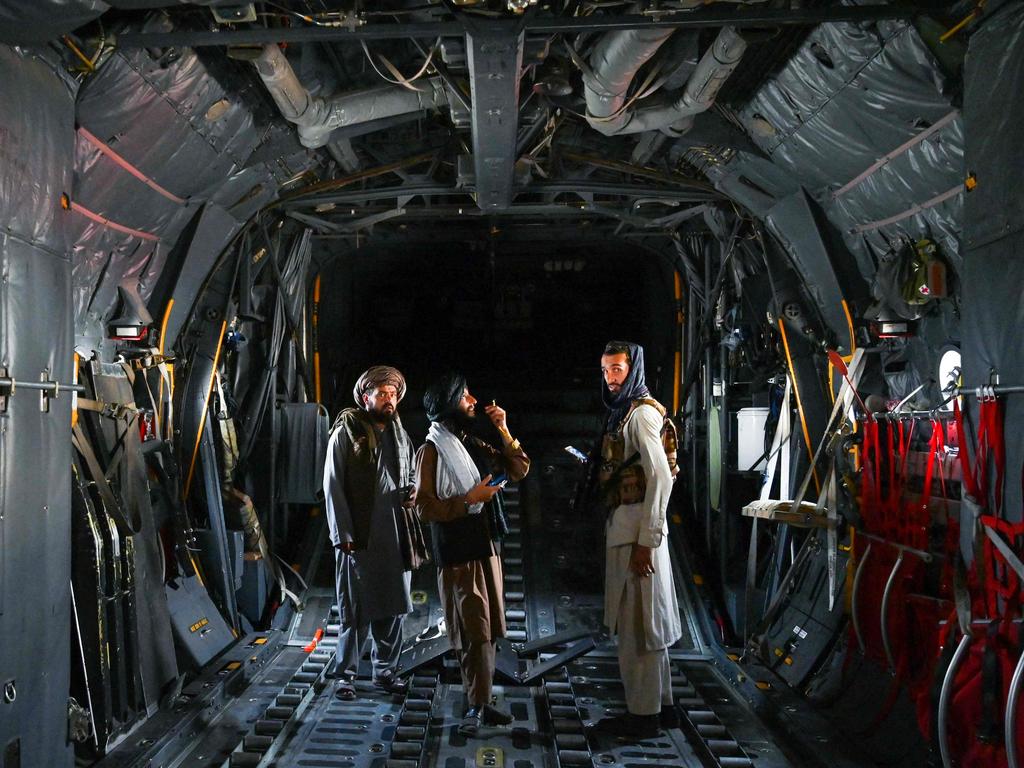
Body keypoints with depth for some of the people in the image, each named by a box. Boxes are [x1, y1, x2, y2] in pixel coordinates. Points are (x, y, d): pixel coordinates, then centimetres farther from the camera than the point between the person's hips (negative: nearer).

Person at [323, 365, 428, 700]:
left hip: (397, 537, 5)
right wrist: (344, 535, -12)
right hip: (360, 537, -5)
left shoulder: (401, 436, 13)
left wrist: (413, 493, 1)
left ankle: (385, 671, 24)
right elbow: (333, 487, -7)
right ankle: (345, 675, 14)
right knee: (356, 610, 0)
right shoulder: (346, 433, -4)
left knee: (393, 607, 11)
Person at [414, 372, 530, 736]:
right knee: (473, 632, -5)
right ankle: (477, 706, 5)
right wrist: (470, 498, -17)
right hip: (457, 555, -7)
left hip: (485, 547, 7)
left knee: (486, 630, 10)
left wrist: (504, 431, 2)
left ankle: (480, 702, 20)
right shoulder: (431, 450, -7)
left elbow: (519, 470, 12)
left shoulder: (473, 445, 13)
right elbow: (426, 507, -14)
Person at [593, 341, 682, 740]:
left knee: (636, 622, -2)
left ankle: (643, 714, 9)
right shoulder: (623, 411, 15)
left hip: (636, 529, -10)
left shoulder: (641, 413, -13)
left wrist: (646, 540, -21)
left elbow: (660, 478, -20)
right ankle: (659, 706, 26)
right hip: (623, 525, 10)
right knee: (644, 621, 15)